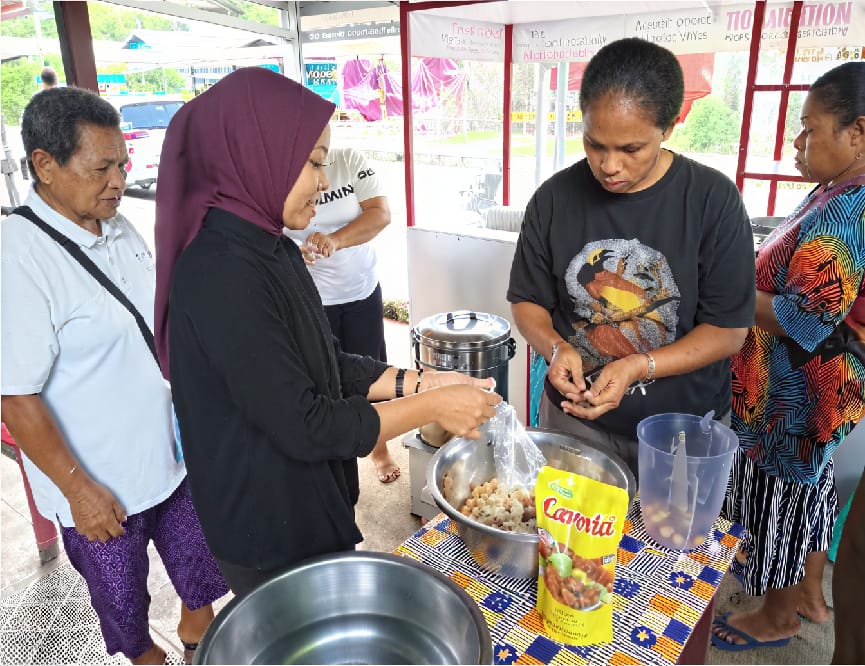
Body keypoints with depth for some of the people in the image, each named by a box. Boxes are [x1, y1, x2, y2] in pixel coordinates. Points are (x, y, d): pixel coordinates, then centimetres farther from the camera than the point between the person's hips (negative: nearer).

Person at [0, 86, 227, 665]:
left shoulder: (120, 230, -1)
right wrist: (78, 489, -17)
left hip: (171, 449, 6)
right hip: (100, 485, -6)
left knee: (199, 556, 24)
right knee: (121, 593, 20)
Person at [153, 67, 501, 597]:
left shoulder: (273, 250, 2)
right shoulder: (221, 275, -28)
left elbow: (326, 365, 7)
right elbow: (304, 425, -26)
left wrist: (416, 382, -4)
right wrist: (432, 408, -19)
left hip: (305, 505, 9)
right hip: (269, 536, -8)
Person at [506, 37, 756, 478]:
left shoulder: (713, 201, -13)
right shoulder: (554, 199, -8)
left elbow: (728, 329, -11)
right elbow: (528, 301, 0)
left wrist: (636, 367, -25)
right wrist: (556, 348, -21)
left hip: (683, 427, -1)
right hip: (573, 417, 2)